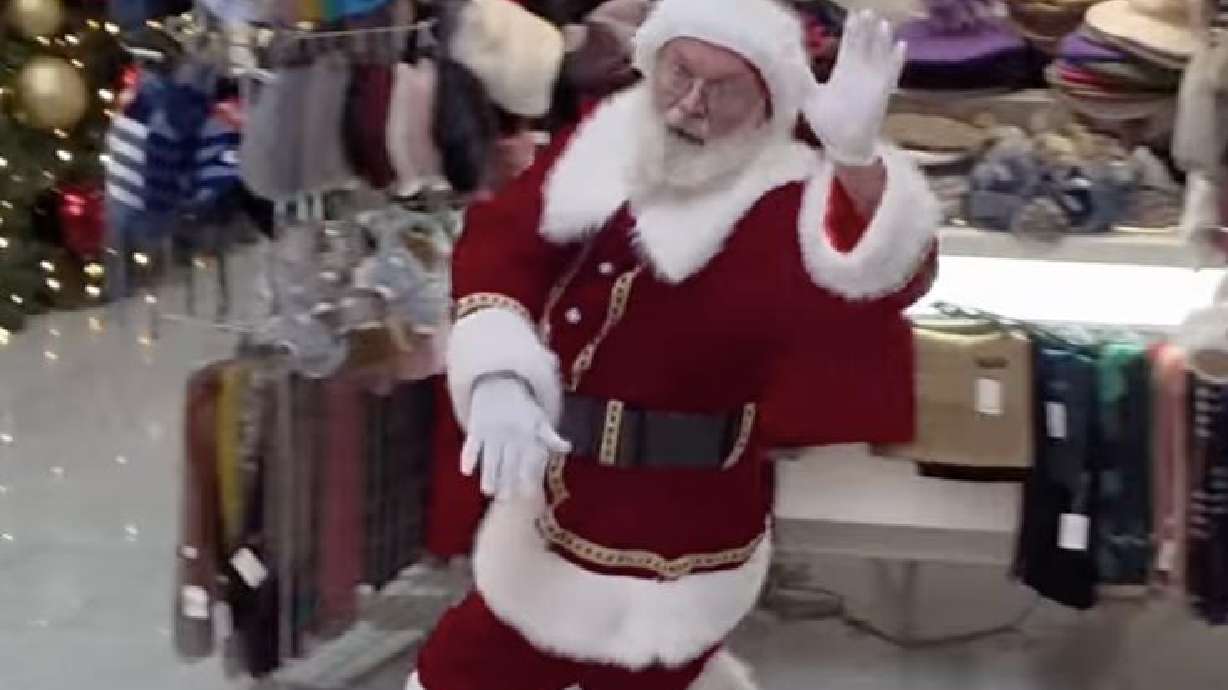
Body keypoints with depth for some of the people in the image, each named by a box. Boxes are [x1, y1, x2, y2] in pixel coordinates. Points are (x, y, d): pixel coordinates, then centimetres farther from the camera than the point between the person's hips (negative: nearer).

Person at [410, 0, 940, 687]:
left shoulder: (786, 207, -20)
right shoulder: (601, 141, -1)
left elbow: (883, 272, -39)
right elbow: (501, 241, -2)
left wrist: (856, 152, -59)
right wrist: (499, 375, -20)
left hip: (673, 536, -7)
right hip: (554, 502, 7)